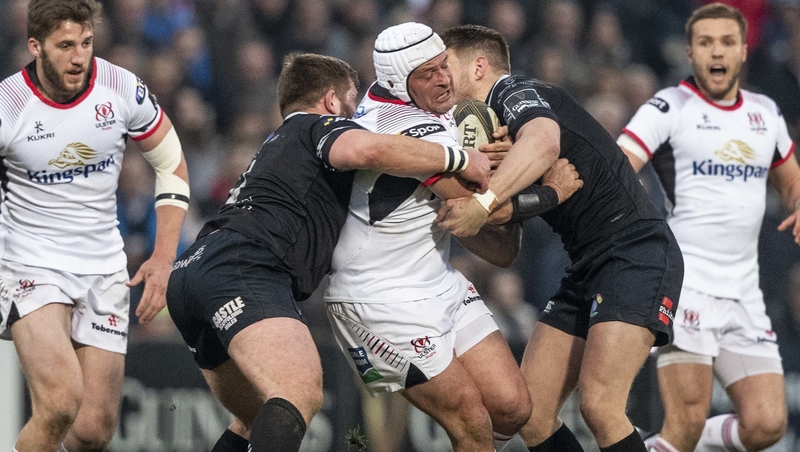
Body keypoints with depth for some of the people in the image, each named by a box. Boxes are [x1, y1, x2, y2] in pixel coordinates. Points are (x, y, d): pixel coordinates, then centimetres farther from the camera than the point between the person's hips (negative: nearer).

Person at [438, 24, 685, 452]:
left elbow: (544, 140, -34)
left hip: (636, 252, -10)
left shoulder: (516, 92, -7)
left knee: (599, 407, -23)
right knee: (528, 412, 1)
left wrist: (483, 202, -40)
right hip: (587, 268, 10)